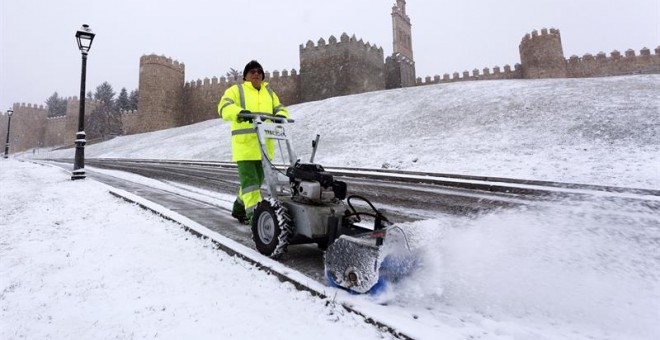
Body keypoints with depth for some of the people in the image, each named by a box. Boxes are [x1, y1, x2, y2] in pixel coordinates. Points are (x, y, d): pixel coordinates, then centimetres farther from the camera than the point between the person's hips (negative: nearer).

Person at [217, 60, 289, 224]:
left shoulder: (269, 92, 21)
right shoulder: (236, 90, 5)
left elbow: (279, 109, 16)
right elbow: (224, 107, -11)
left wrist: (281, 116, -10)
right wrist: (239, 112, -34)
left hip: (264, 145, 6)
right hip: (245, 144, -5)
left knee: (257, 180, 13)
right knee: (250, 180, -10)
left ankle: (239, 209, 31)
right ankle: (254, 215, -9)